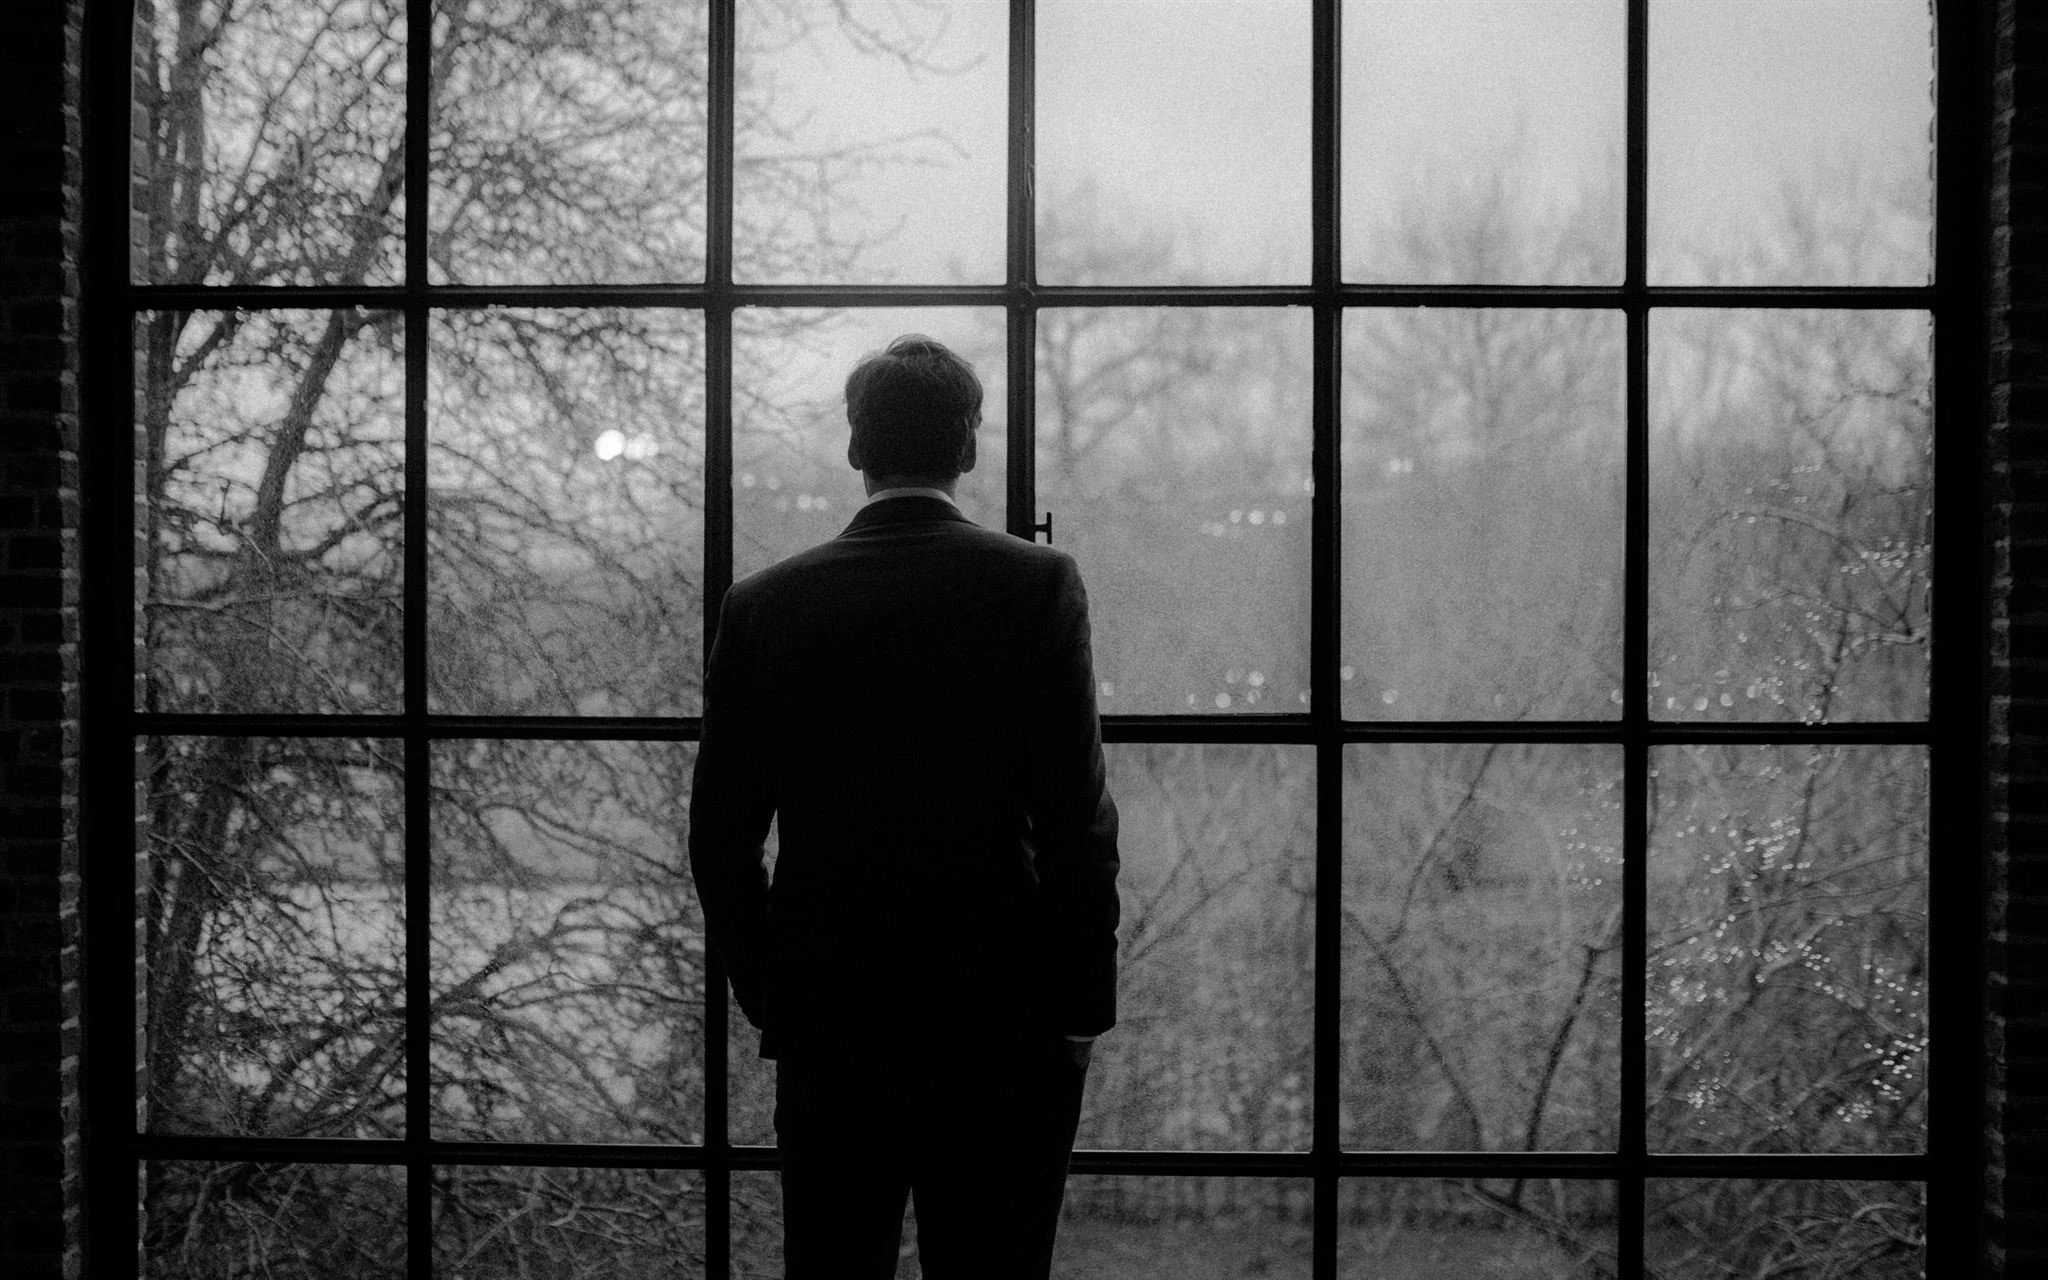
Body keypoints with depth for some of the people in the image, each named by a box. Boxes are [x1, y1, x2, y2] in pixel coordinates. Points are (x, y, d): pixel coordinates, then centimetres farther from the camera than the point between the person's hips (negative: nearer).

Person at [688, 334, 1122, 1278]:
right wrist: (1081, 1010, -1)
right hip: (1000, 1027, -2)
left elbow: (720, 836, 3)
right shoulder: (1036, 584, -6)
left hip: (824, 1032, 2)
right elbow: (1076, 820, -10)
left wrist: (767, 994, 14)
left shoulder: (763, 604, 1)